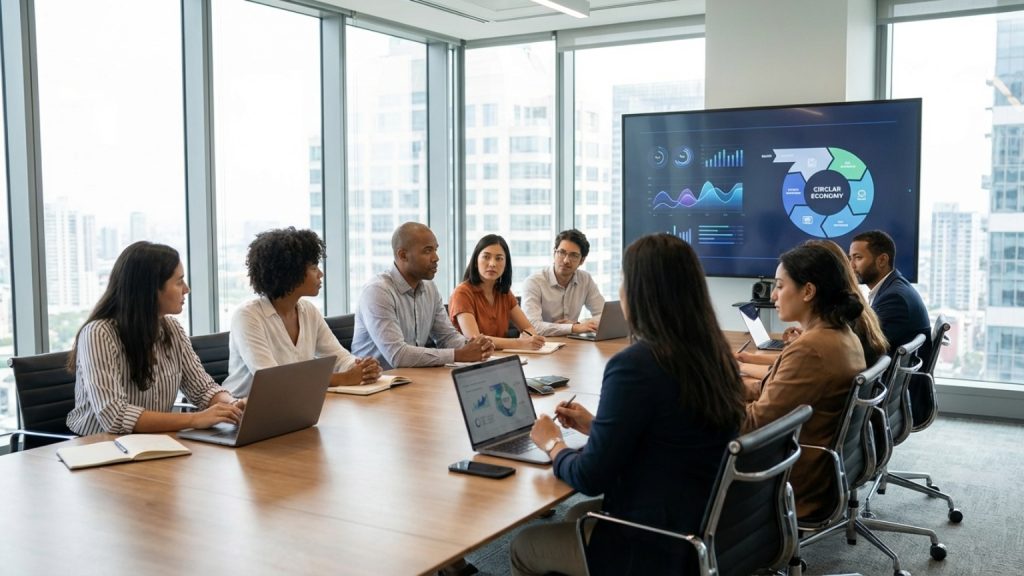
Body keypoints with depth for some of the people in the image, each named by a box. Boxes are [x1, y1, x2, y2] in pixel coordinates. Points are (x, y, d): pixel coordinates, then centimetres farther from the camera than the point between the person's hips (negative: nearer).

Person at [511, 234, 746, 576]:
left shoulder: (635, 365, -25)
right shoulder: (715, 354, 0)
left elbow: (590, 478, -17)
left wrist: (552, 444, 1)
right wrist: (595, 426, 17)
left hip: (654, 546, -8)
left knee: (522, 547, 16)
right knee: (579, 515, 31)